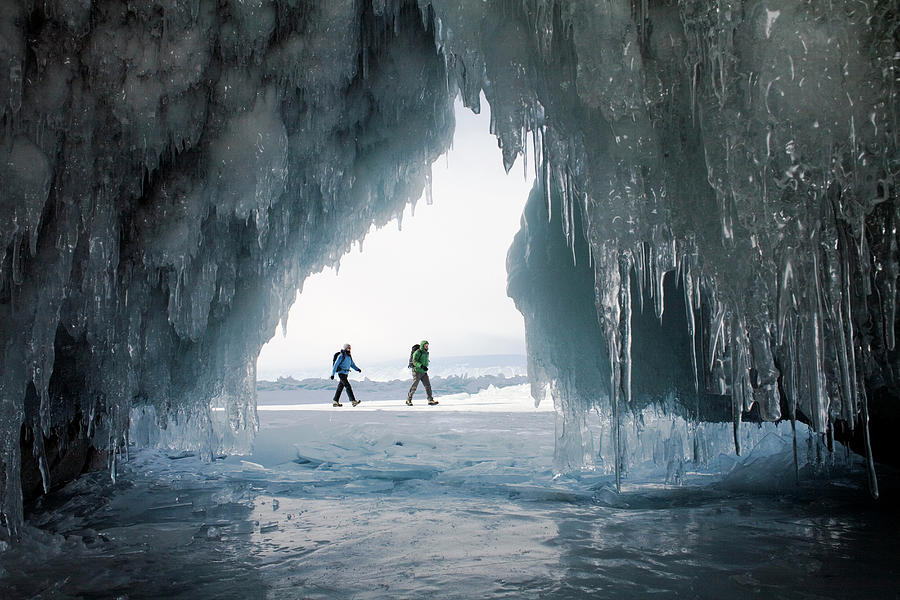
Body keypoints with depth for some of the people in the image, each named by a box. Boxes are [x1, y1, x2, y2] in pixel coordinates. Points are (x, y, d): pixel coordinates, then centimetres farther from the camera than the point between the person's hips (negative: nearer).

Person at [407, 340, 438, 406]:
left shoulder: (426, 353, 13)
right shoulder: (417, 352, -12)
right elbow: (414, 361, -22)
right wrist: (421, 366, -34)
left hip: (424, 372, 7)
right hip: (417, 371, -7)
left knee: (428, 385, -5)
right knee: (414, 386, -4)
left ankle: (430, 400, -7)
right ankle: (408, 400, 8)